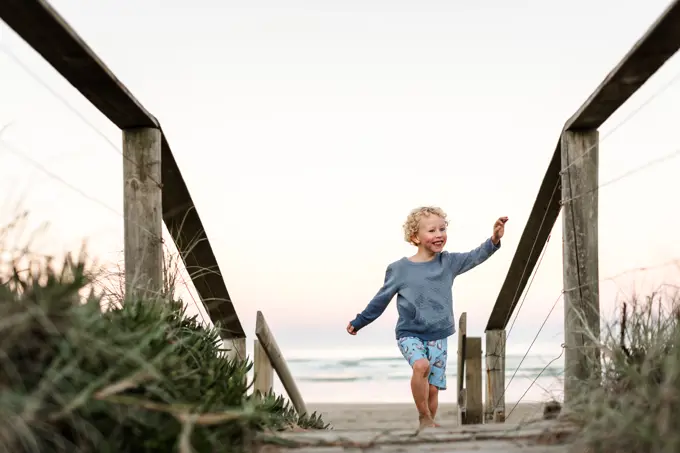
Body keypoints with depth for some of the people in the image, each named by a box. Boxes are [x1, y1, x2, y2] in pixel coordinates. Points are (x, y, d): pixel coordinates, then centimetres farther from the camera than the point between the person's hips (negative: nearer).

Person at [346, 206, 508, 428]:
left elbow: (475, 257, -12)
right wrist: (358, 322, 12)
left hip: (438, 336, 3)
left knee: (433, 388, 1)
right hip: (409, 334, -3)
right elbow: (381, 300, 5)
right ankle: (424, 417, -14)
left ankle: (428, 426, 20)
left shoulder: (448, 262, 1)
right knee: (421, 365, -30)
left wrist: (494, 240, -31)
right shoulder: (399, 269, -5)